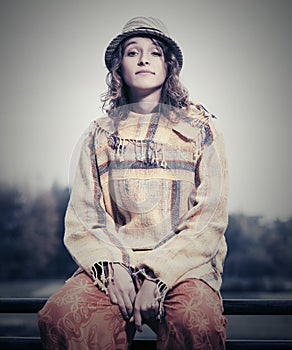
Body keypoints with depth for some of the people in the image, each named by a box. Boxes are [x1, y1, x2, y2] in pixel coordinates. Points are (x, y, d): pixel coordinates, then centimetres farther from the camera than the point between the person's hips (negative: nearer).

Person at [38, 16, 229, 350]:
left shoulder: (199, 128, 10)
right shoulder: (100, 133, 16)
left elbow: (210, 218, 0)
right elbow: (81, 216, 8)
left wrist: (159, 275, -13)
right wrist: (110, 266, -12)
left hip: (183, 263, -1)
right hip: (113, 262, 2)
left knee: (199, 323, -35)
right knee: (60, 316, -29)